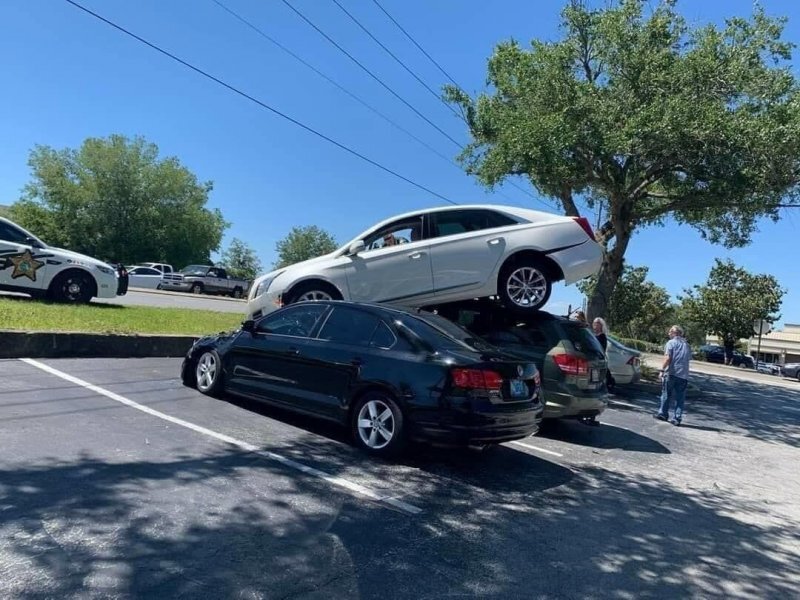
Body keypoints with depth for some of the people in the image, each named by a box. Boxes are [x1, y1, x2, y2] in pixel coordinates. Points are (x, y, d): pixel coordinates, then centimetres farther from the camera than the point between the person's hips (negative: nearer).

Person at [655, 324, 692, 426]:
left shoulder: (671, 343, -3)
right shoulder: (686, 344, 16)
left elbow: (667, 358, -13)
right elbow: (688, 358, 17)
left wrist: (662, 370, -13)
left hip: (671, 373, -4)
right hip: (683, 375, 4)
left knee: (666, 394, 9)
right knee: (680, 398, 6)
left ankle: (663, 413, 17)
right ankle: (677, 418, 5)